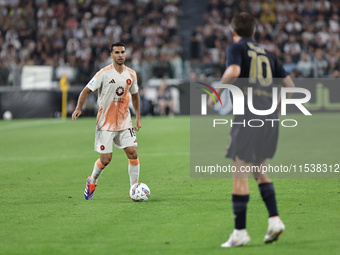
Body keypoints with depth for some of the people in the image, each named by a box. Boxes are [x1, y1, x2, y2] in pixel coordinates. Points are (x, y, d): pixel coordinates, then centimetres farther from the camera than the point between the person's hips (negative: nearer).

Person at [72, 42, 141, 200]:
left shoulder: (131, 74, 4)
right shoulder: (104, 74, -12)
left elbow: (135, 94, 19)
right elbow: (86, 90, -8)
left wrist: (138, 117, 15)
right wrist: (78, 108, -23)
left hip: (124, 122, 4)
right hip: (106, 123, -4)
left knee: (133, 153, -8)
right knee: (106, 159, -4)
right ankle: (92, 181, 24)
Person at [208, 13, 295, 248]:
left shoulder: (236, 48, 4)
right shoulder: (267, 54, 22)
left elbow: (234, 71, -17)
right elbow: (289, 83, 21)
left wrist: (216, 94, -5)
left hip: (248, 114, -6)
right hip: (270, 117, 6)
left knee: (240, 174, -3)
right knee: (260, 171, 20)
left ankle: (240, 232, -4)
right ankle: (274, 219, 7)